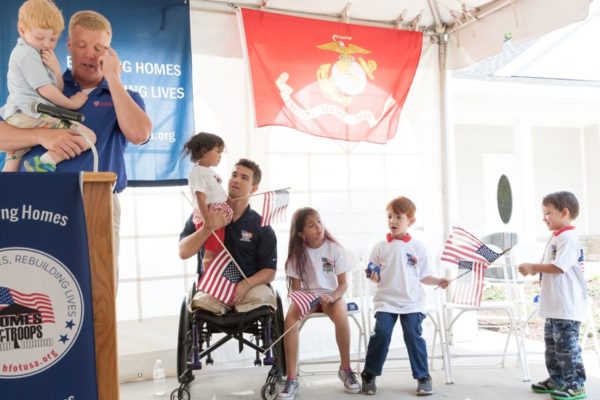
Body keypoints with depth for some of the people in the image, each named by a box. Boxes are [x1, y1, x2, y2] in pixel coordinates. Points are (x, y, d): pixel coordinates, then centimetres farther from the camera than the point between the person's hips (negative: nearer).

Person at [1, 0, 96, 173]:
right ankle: (45, 162, -33)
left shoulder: (37, 55, 26)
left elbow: (58, 90, 20)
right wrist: (72, 103, -1)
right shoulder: (28, 54, -6)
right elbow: (45, 90, -12)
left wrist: (56, 69, 2)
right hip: (31, 116, -11)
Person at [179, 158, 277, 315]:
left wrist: (246, 284, -18)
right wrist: (209, 228, -22)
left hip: (249, 286, 1)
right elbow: (184, 253, -7)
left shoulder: (262, 227, 4)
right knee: (201, 302, -35)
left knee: (263, 296, -32)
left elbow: (269, 271, 2)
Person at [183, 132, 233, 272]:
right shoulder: (198, 172, -15)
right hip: (210, 219, -10)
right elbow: (200, 197, -22)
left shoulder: (210, 172, 15)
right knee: (210, 251, -5)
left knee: (217, 250, 15)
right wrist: (207, 220, -26)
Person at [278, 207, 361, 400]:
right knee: (290, 320, -31)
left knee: (341, 317, -36)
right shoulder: (298, 252, -1)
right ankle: (291, 379, -24)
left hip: (331, 295, -1)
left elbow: (343, 284, -6)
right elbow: (296, 286, 0)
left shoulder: (334, 248, -6)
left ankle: (345, 369, -11)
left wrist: (333, 297, -27)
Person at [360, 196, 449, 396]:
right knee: (381, 334, -11)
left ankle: (423, 377, 10)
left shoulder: (417, 247, 4)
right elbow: (376, 277, 6)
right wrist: (373, 276, -16)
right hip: (386, 301, 0)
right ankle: (369, 376, 3)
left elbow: (423, 276, 9)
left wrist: (438, 281, -7)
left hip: (412, 302, 0)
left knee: (414, 336, -5)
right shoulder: (381, 247, 3)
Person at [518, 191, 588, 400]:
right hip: (554, 306, 10)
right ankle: (556, 380, 27)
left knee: (566, 345, -4)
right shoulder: (556, 237, 15)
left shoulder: (569, 238, -16)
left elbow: (558, 267, -25)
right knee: (552, 344, 17)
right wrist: (535, 270, 5)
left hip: (568, 307, -10)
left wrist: (533, 267, -17)